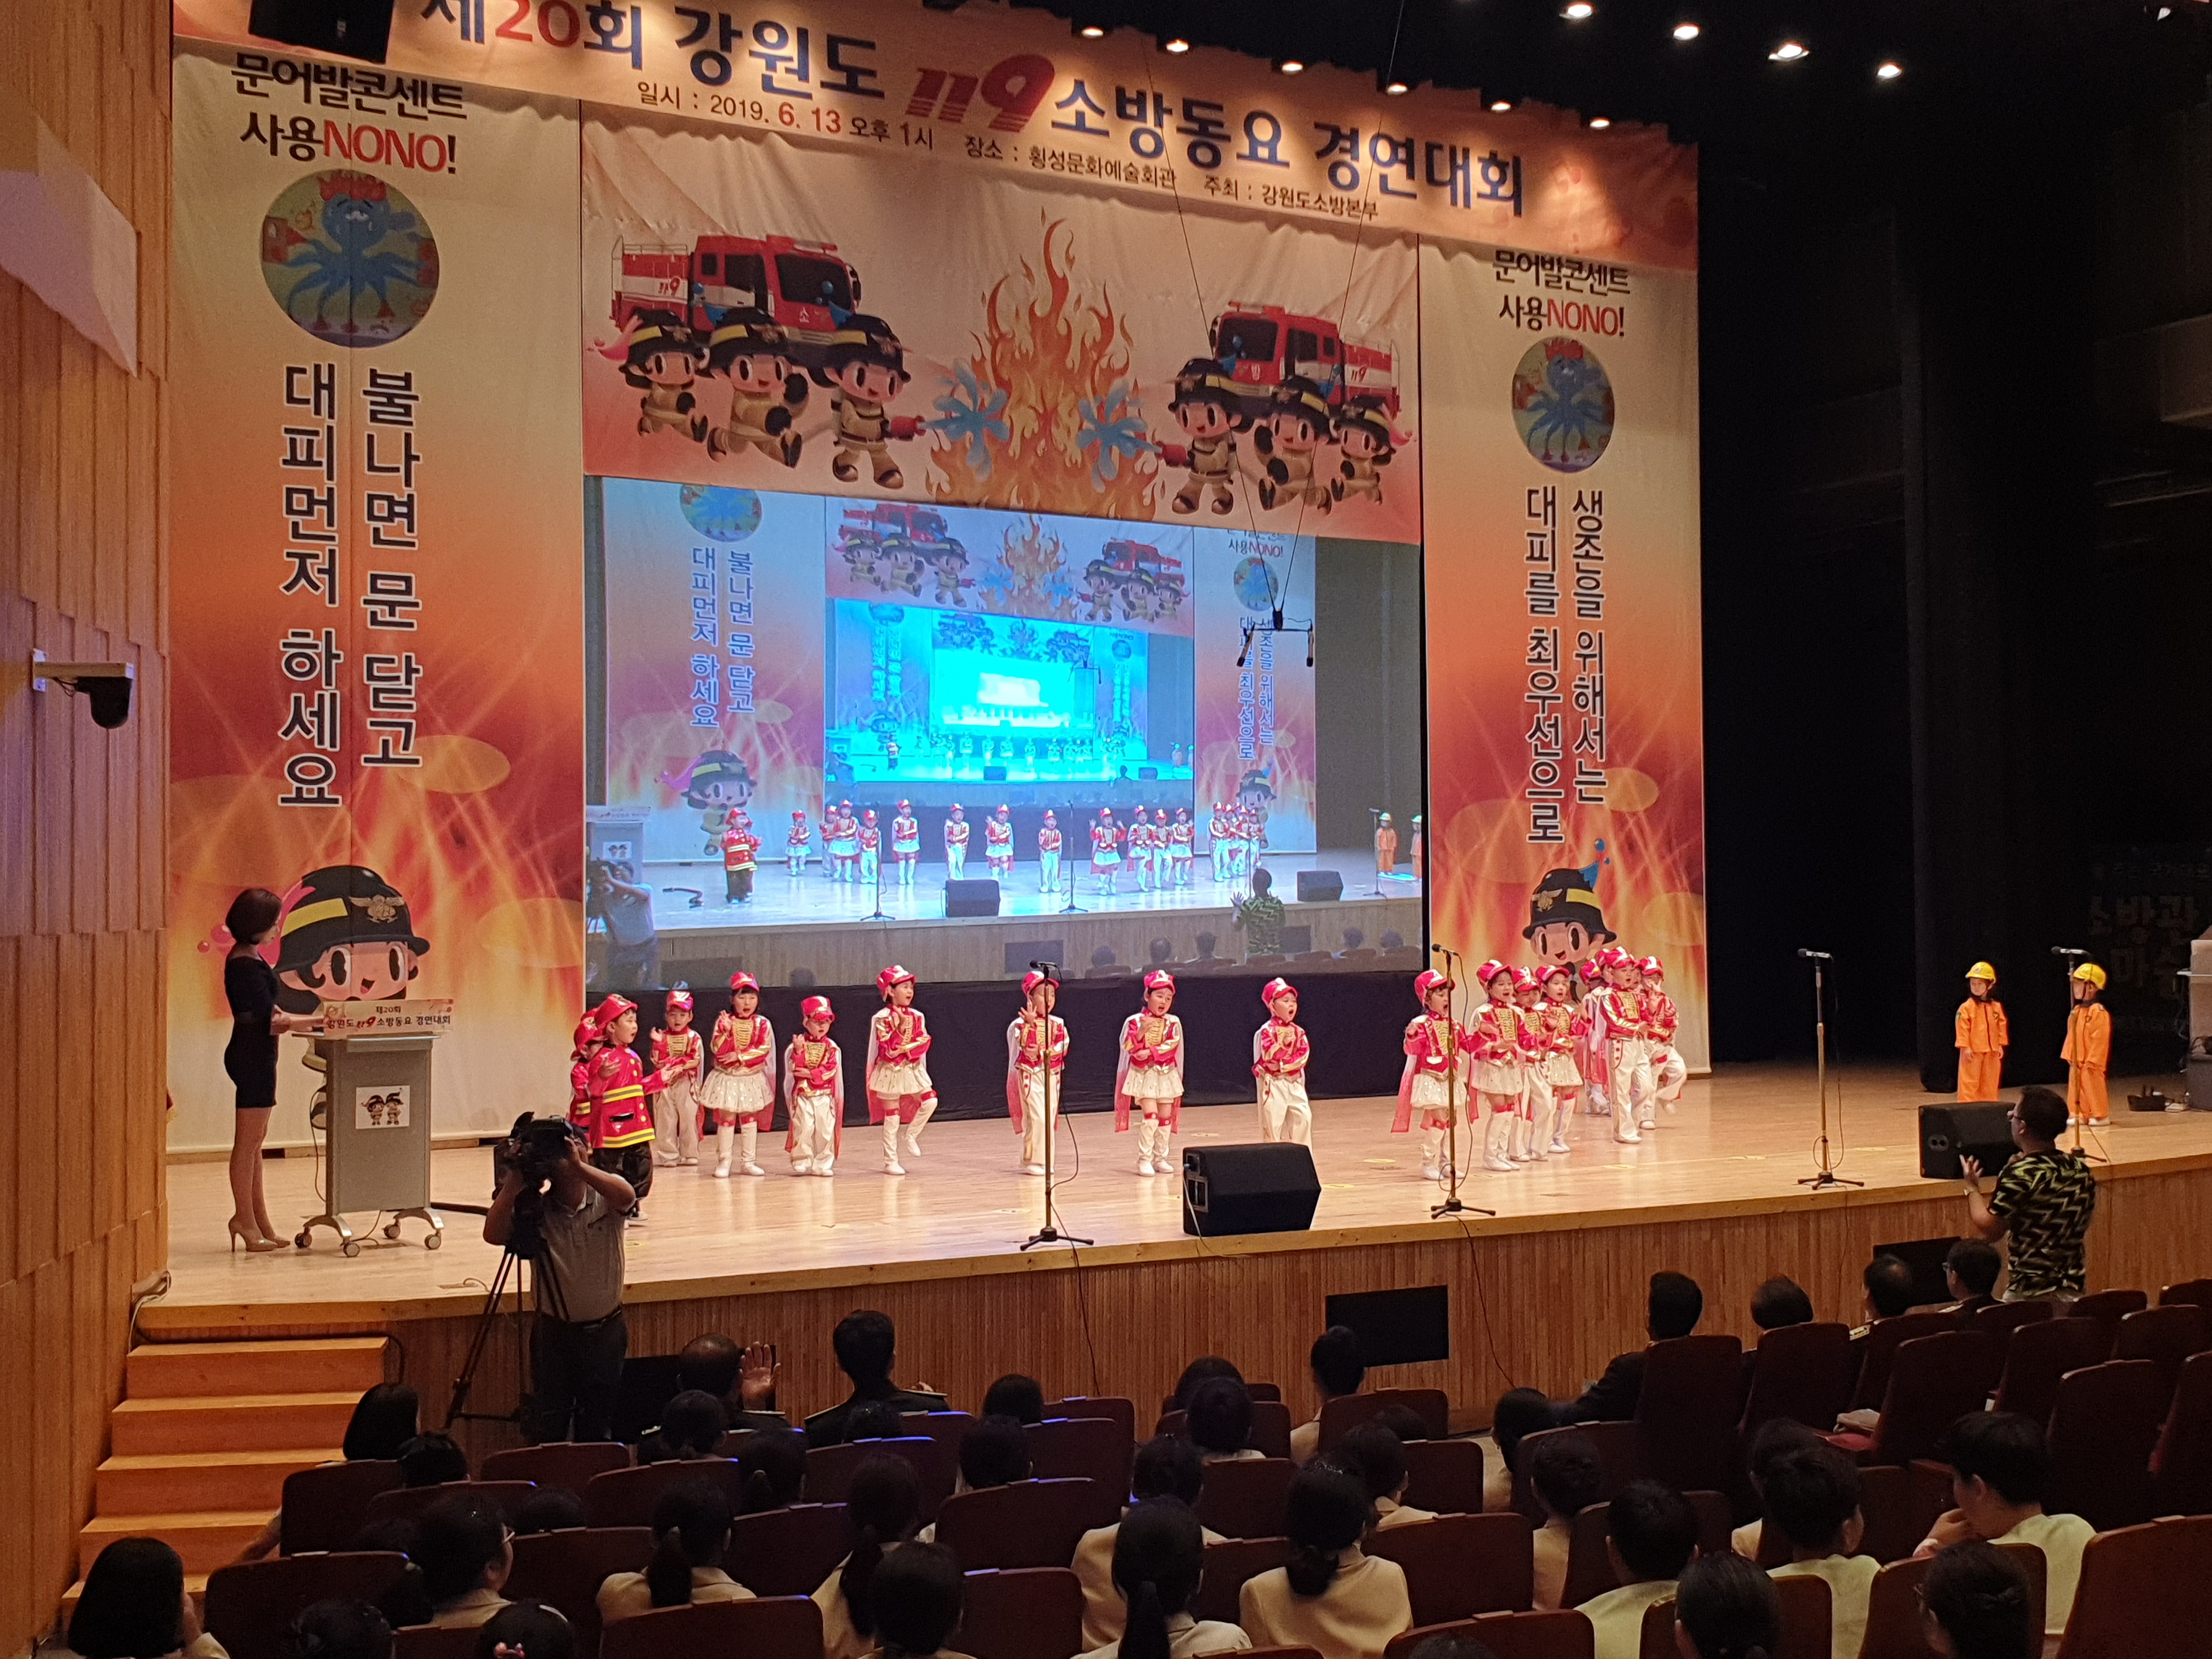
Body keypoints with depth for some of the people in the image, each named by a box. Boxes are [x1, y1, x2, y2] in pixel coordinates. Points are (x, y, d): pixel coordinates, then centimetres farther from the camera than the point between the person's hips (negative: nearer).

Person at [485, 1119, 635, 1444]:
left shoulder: (605, 1198, -9)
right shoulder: (536, 1209, -7)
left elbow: (626, 1197, -32)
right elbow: (493, 1235, -21)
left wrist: (579, 1167, -40)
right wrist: (513, 1183, -28)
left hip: (605, 1331, 0)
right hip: (553, 1332, 0)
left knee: (598, 1429, 13)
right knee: (547, 1430, 6)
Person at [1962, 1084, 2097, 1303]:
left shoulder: (2019, 1175, -19)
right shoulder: (2081, 1170, 4)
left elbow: (1987, 1232, -14)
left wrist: (1972, 1188, 3)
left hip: (2030, 1293, -7)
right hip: (2074, 1287, 7)